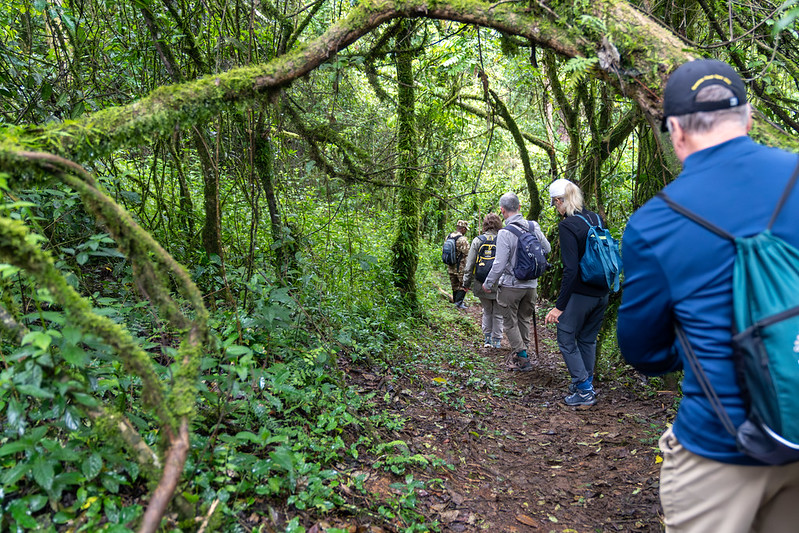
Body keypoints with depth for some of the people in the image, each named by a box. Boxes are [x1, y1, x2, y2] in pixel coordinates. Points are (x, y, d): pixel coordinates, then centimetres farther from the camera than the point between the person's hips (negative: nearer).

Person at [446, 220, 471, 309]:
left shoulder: (448, 237, 5)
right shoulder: (463, 240, -19)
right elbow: (466, 255, -18)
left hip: (450, 267, 7)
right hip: (460, 268, -7)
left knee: (455, 285, 18)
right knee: (463, 285, 5)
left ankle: (455, 301, 27)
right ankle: (459, 301, 1)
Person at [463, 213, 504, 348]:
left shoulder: (477, 241, -4)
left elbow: (470, 265, -1)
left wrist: (467, 282, 9)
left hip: (482, 285, 2)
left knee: (487, 311, 19)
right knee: (498, 314, 12)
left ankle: (487, 339, 21)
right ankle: (496, 341, 16)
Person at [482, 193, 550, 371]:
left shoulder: (505, 233, -19)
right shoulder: (534, 226, -1)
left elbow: (499, 264, -18)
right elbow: (547, 249, 12)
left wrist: (488, 283, -5)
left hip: (511, 285, -6)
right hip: (531, 284, 6)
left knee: (510, 322, 7)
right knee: (524, 319, 19)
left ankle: (522, 358, 6)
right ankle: (520, 353, 28)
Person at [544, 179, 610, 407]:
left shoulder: (567, 226, -17)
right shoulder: (596, 219, 6)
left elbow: (571, 269, -22)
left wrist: (559, 306, -19)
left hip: (580, 294, -8)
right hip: (601, 294, 8)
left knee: (566, 339, 7)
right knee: (588, 339, 20)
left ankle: (584, 391, 9)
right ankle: (586, 383, 31)